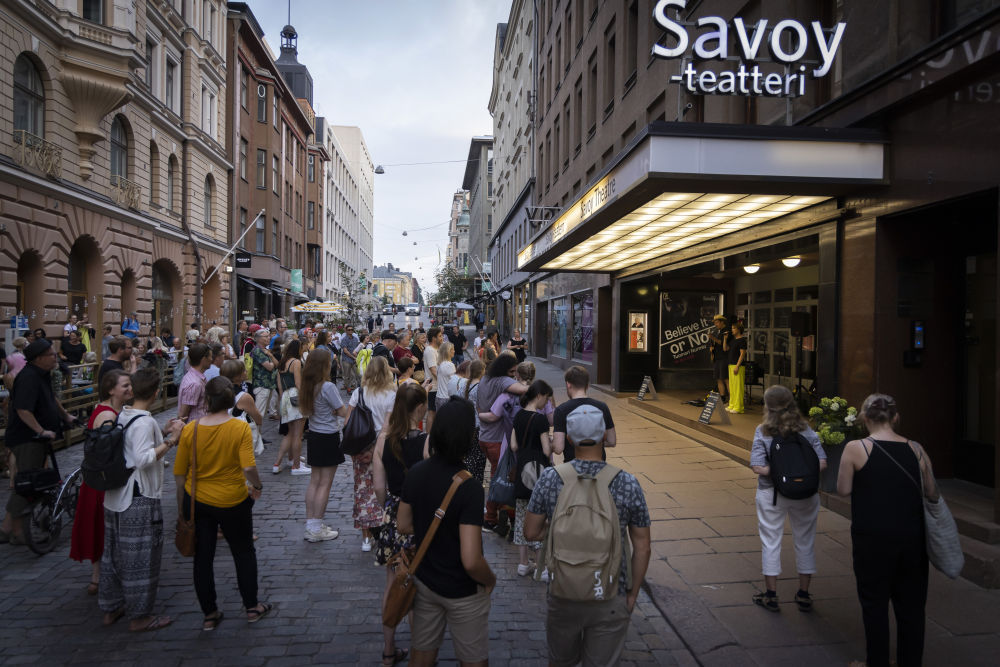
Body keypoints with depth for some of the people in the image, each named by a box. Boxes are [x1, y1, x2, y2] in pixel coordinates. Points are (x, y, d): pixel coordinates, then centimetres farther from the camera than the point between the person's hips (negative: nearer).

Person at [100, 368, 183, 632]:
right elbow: (144, 459, -30)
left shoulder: (122, 416, 6)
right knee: (141, 557, 3)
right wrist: (170, 441, -25)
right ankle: (140, 615, 14)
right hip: (140, 499, -9)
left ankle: (111, 608, 33)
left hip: (116, 496, 9)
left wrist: (164, 434, 10)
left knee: (115, 552, 19)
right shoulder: (145, 422, -21)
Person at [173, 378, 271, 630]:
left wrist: (181, 506, 10)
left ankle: (209, 614, 25)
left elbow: (179, 473, -3)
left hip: (197, 502, 2)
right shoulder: (240, 428, -17)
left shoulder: (190, 429, -9)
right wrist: (258, 486, -5)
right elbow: (249, 468, -25)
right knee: (244, 553, 18)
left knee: (202, 557, 15)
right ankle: (252, 607, 29)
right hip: (233, 502, -2)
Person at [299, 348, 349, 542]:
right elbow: (343, 412, -16)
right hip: (329, 438, -7)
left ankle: (310, 525, 21)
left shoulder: (307, 386, 2)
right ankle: (316, 529, 8)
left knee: (314, 481, 14)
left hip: (314, 436, 7)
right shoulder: (328, 387, -21)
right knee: (325, 484, 2)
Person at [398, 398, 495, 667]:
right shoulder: (469, 487, -30)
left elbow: (404, 525, 3)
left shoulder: (415, 473, -11)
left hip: (425, 581, 5)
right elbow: (471, 561, -31)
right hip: (463, 592, -5)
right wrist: (490, 580, -11)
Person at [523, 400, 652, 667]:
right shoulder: (628, 484, -14)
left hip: (563, 594, 1)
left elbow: (531, 533, -5)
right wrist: (633, 593, 6)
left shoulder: (550, 479, -13)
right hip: (610, 600, -1)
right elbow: (642, 548, -7)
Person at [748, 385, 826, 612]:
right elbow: (822, 463, -8)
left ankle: (771, 594, 18)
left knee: (771, 542, 10)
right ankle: (804, 595, 26)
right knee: (805, 542, 16)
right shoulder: (806, 430, -4)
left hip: (771, 494, -2)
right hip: (805, 494, 2)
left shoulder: (763, 432, -11)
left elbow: (757, 467, -18)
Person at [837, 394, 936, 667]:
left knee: (875, 602, 10)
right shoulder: (916, 449, -1)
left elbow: (843, 489, -5)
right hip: (912, 537, 3)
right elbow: (933, 495, 4)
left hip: (873, 538, -3)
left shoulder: (855, 449, -11)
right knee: (911, 603, 16)